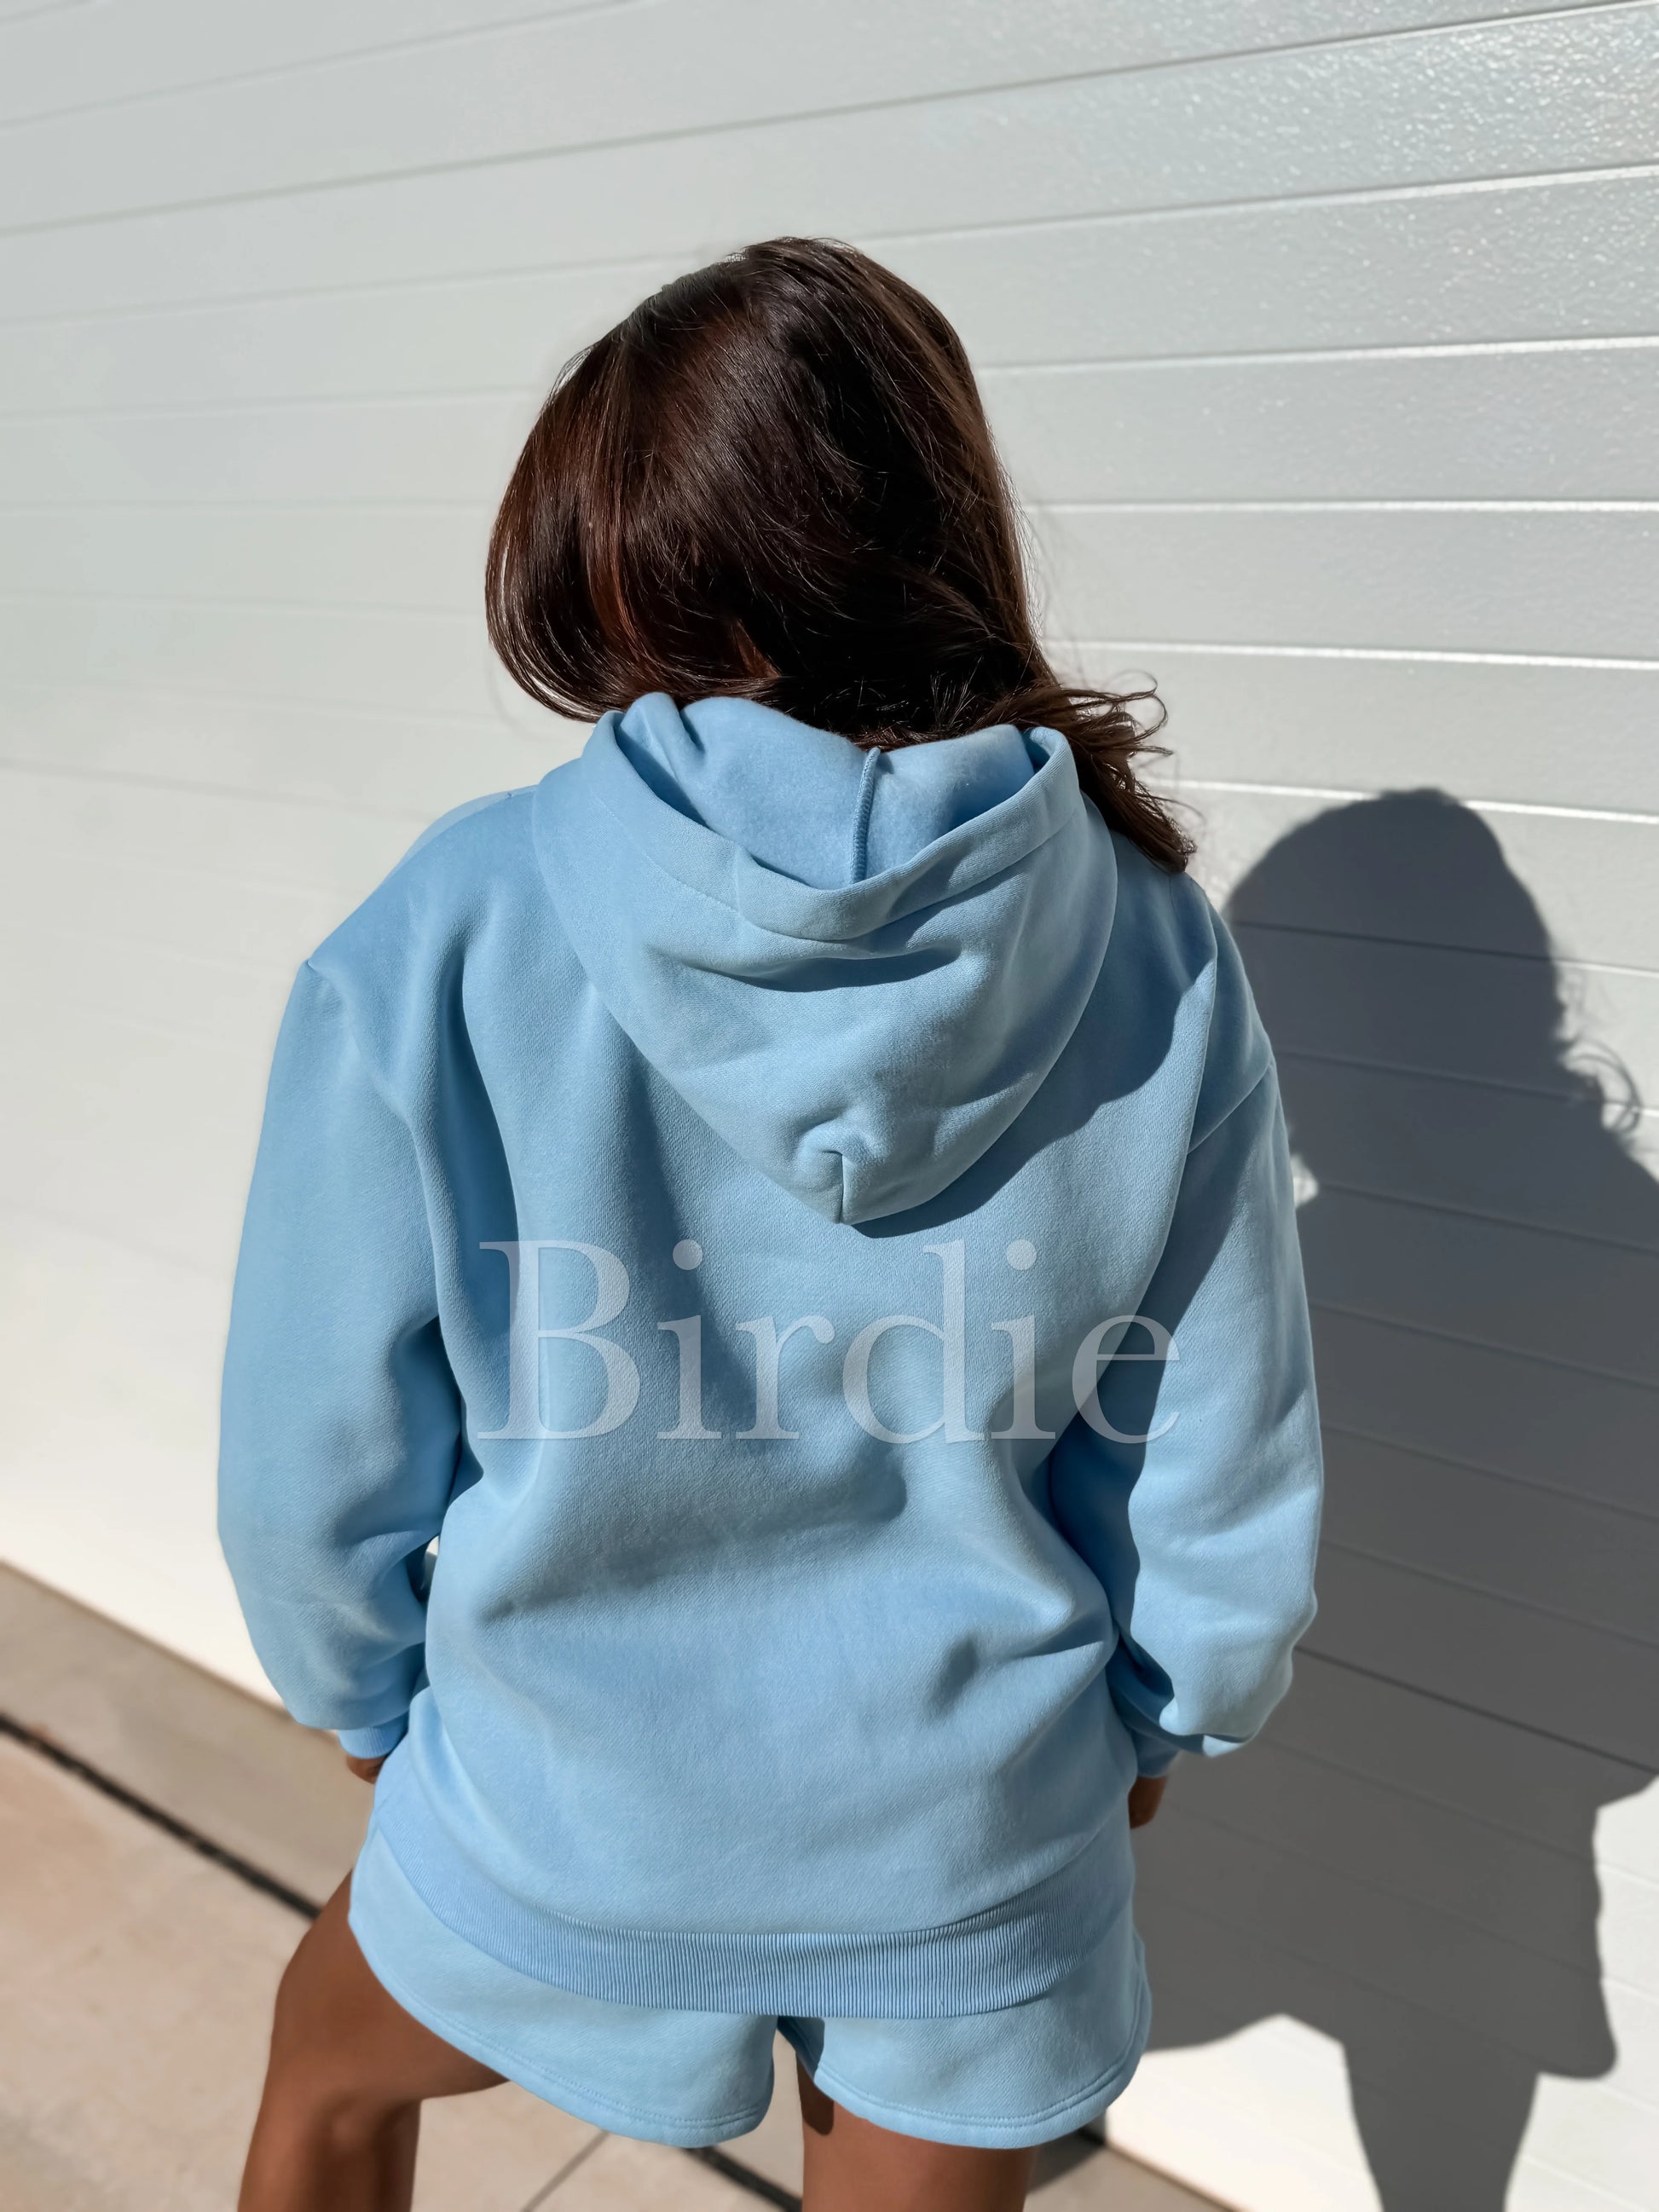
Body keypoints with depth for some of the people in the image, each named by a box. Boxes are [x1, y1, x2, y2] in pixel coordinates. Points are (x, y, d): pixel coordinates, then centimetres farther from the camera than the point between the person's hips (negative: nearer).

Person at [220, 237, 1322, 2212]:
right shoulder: (1152, 952, -16)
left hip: (570, 1824, -1)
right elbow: (1227, 1488, -8)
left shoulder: (438, 942, -22)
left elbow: (321, 1468, -11)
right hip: (982, 1831, 2)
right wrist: (1149, 1724, 13)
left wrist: (372, 1707, 10)